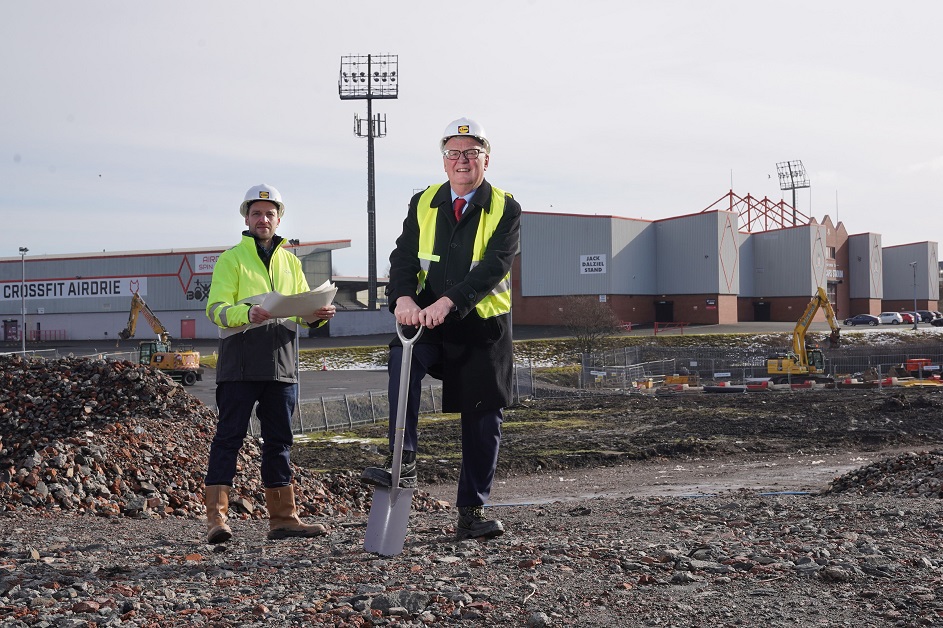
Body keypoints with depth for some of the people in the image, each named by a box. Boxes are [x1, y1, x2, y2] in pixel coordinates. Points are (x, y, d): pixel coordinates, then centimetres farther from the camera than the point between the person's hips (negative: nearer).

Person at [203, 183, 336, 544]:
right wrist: (247, 313, -27)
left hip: (281, 364, 5)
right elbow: (215, 308, -7)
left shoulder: (290, 263, 20)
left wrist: (317, 315, -6)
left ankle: (282, 517, 14)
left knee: (279, 440, 9)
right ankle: (216, 517, -7)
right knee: (229, 437, -6)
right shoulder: (231, 259, 4)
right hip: (240, 363, -5)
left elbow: (301, 309, 18)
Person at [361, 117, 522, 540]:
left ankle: (471, 511, 16)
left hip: (483, 327, -1)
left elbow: (493, 266, -18)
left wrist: (446, 302, -33)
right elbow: (404, 256, -4)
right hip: (427, 320, 1)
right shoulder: (423, 204, 7)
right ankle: (403, 461, -31)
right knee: (403, 356, -31)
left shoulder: (505, 209, -4)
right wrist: (404, 298, -27)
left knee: (483, 419, 3)